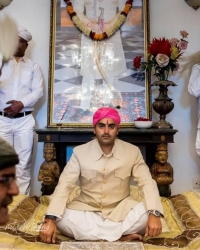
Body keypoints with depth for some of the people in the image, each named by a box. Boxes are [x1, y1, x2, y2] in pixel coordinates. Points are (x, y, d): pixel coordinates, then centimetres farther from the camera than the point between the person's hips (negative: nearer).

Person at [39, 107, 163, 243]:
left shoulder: (133, 152, -7)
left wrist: (154, 214, -29)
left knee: (147, 213, -27)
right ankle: (120, 236, -23)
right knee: (61, 217, -28)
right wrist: (50, 220, -26)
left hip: (121, 210, 0)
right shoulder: (80, 152, -8)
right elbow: (64, 185, -13)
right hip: (87, 210, 0)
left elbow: (147, 183, -11)